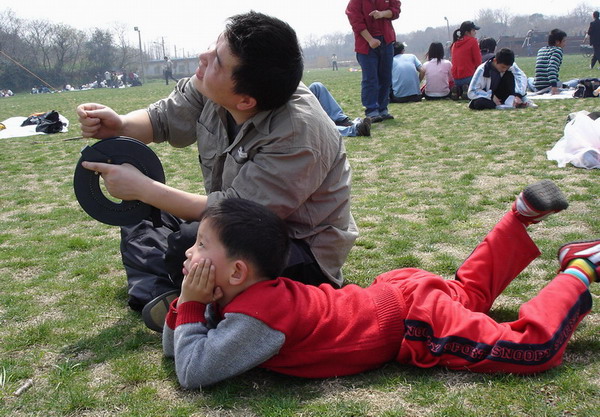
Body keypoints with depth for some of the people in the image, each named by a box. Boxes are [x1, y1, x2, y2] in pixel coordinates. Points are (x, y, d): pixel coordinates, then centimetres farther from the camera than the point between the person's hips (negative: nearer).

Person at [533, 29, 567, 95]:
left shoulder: (541, 49, 15)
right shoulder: (557, 50, -6)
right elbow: (552, 68, -23)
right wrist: (554, 86, -32)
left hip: (537, 88, 9)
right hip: (548, 86, -9)